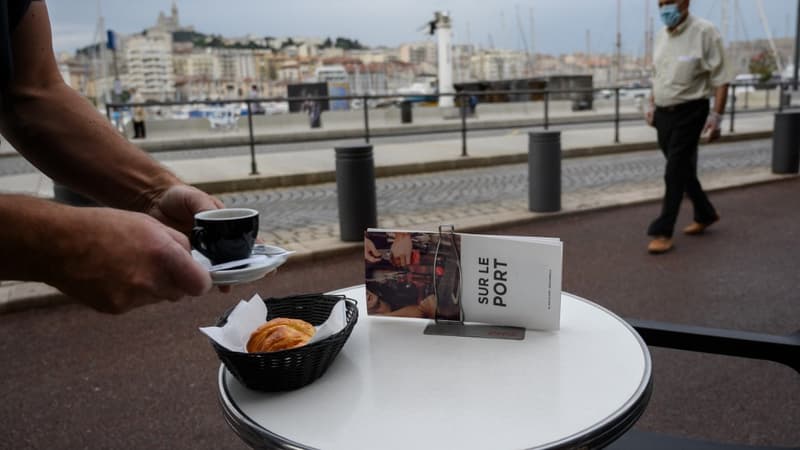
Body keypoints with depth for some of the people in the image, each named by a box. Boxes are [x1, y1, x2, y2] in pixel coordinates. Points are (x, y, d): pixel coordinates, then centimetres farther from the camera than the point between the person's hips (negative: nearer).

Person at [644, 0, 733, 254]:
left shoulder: (704, 32, -12)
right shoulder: (661, 36, 8)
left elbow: (721, 78, -13)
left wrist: (716, 116, -18)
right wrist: (652, 105, 14)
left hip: (689, 113, -7)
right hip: (664, 114, 7)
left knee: (675, 173, -7)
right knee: (683, 169, 17)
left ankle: (663, 232, 0)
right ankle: (705, 214, 36)